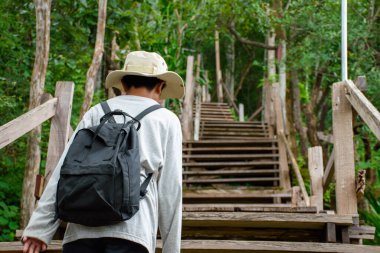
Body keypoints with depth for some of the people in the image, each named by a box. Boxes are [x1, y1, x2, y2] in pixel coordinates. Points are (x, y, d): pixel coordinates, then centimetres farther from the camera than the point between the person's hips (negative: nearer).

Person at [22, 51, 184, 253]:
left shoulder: (97, 112, 16)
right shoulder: (167, 120, 12)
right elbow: (170, 190, 7)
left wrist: (40, 227, 5)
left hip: (83, 228, 2)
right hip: (133, 229, -2)